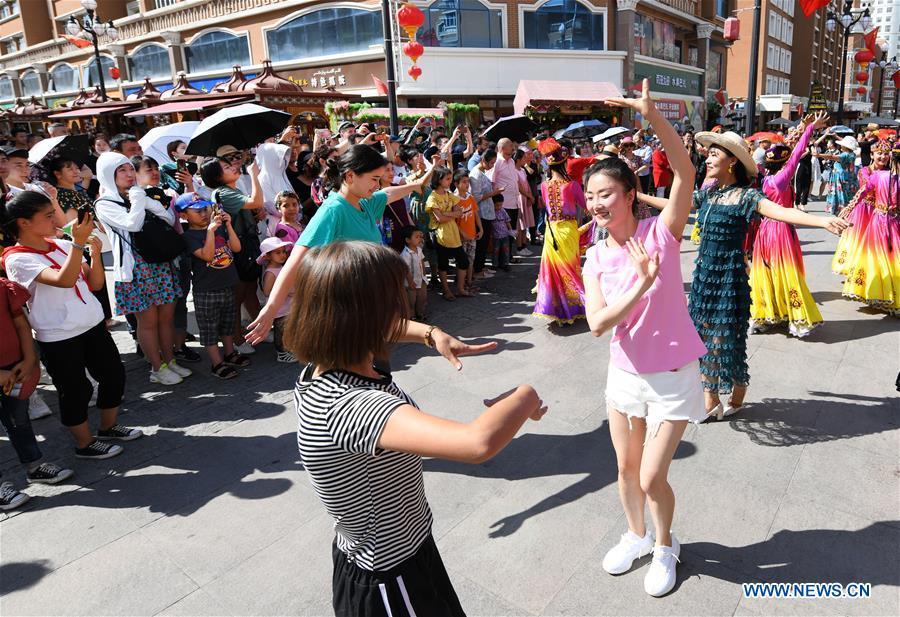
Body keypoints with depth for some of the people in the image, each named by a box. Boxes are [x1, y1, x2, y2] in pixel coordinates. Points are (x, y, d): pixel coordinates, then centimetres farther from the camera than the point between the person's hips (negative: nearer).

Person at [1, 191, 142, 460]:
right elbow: (64, 280, -32)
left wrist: (95, 252, -10)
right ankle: (85, 443, 25)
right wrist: (79, 243, -36)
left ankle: (109, 427, 36)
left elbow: (95, 283, 4)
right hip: (58, 337, -7)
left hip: (93, 324, 7)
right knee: (76, 390, 6)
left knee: (113, 373, 15)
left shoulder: (62, 245, 4)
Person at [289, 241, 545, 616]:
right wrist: (526, 398, -29)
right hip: (389, 587, -8)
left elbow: (369, 328, 13)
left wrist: (431, 333, -1)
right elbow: (479, 443, -50)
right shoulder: (352, 406, -38)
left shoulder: (322, 367, -11)